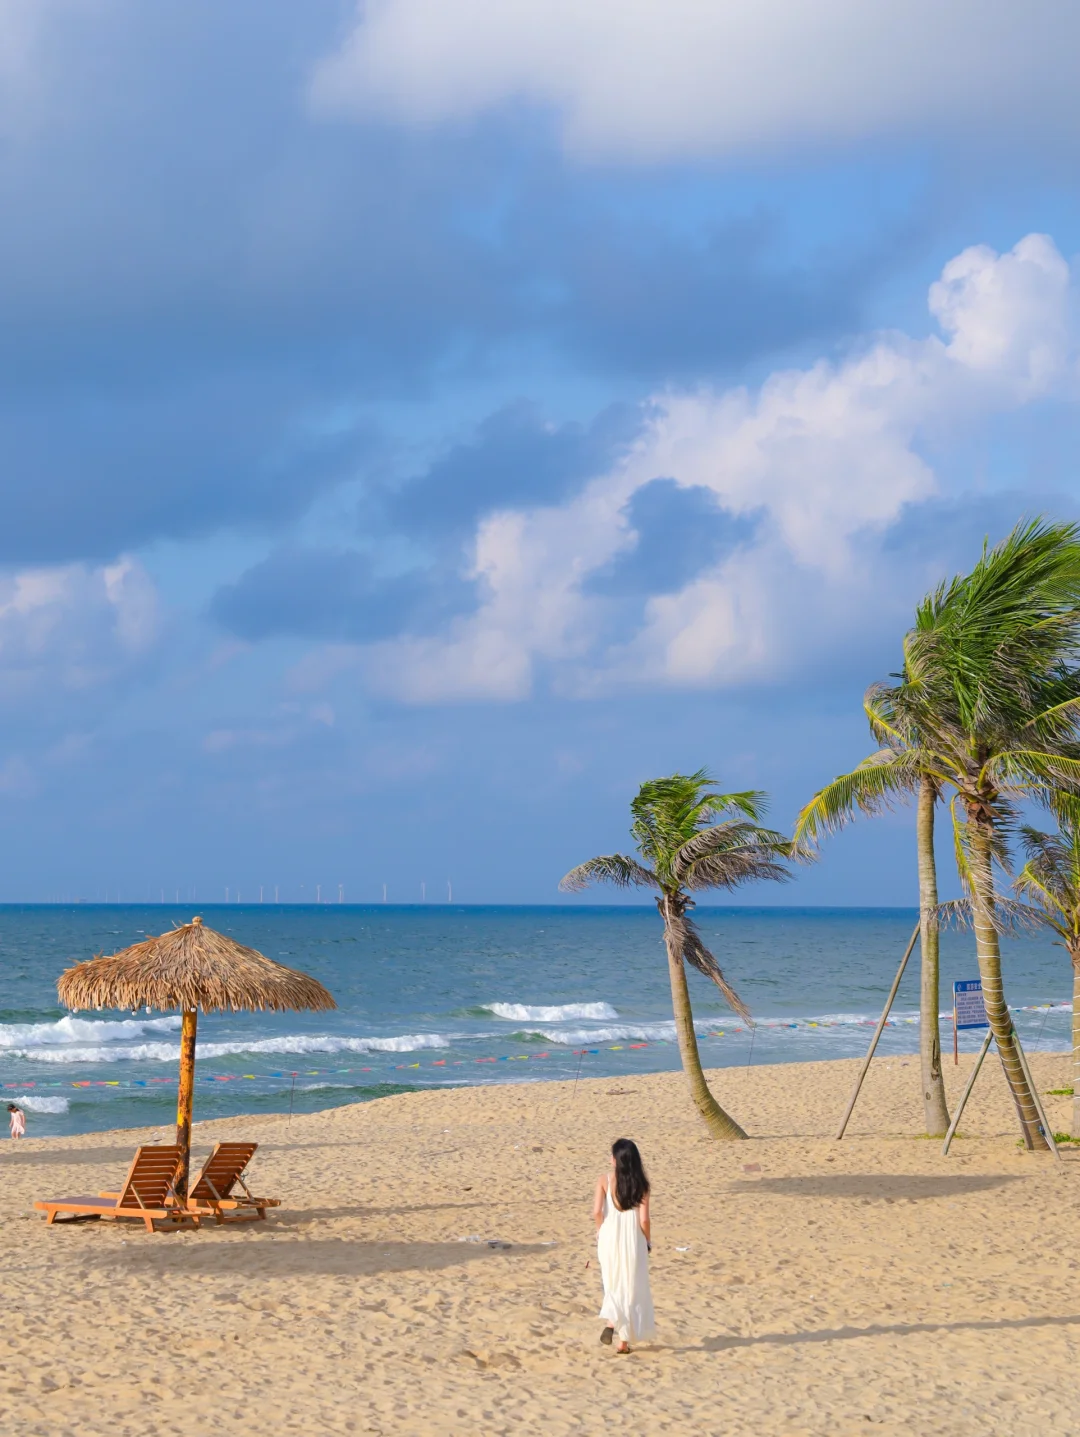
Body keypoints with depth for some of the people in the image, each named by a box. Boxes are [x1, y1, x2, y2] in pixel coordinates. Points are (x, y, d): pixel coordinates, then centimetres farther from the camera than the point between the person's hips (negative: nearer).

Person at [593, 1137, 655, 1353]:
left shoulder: (605, 1180, -7)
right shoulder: (641, 1183, -5)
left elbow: (597, 1211, -14)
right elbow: (644, 1219, -8)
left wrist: (600, 1231, 4)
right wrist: (648, 1241, 7)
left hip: (609, 1238, 0)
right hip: (633, 1240, 0)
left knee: (613, 1284, 18)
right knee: (631, 1288, 11)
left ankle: (611, 1320, -9)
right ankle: (625, 1341, 14)